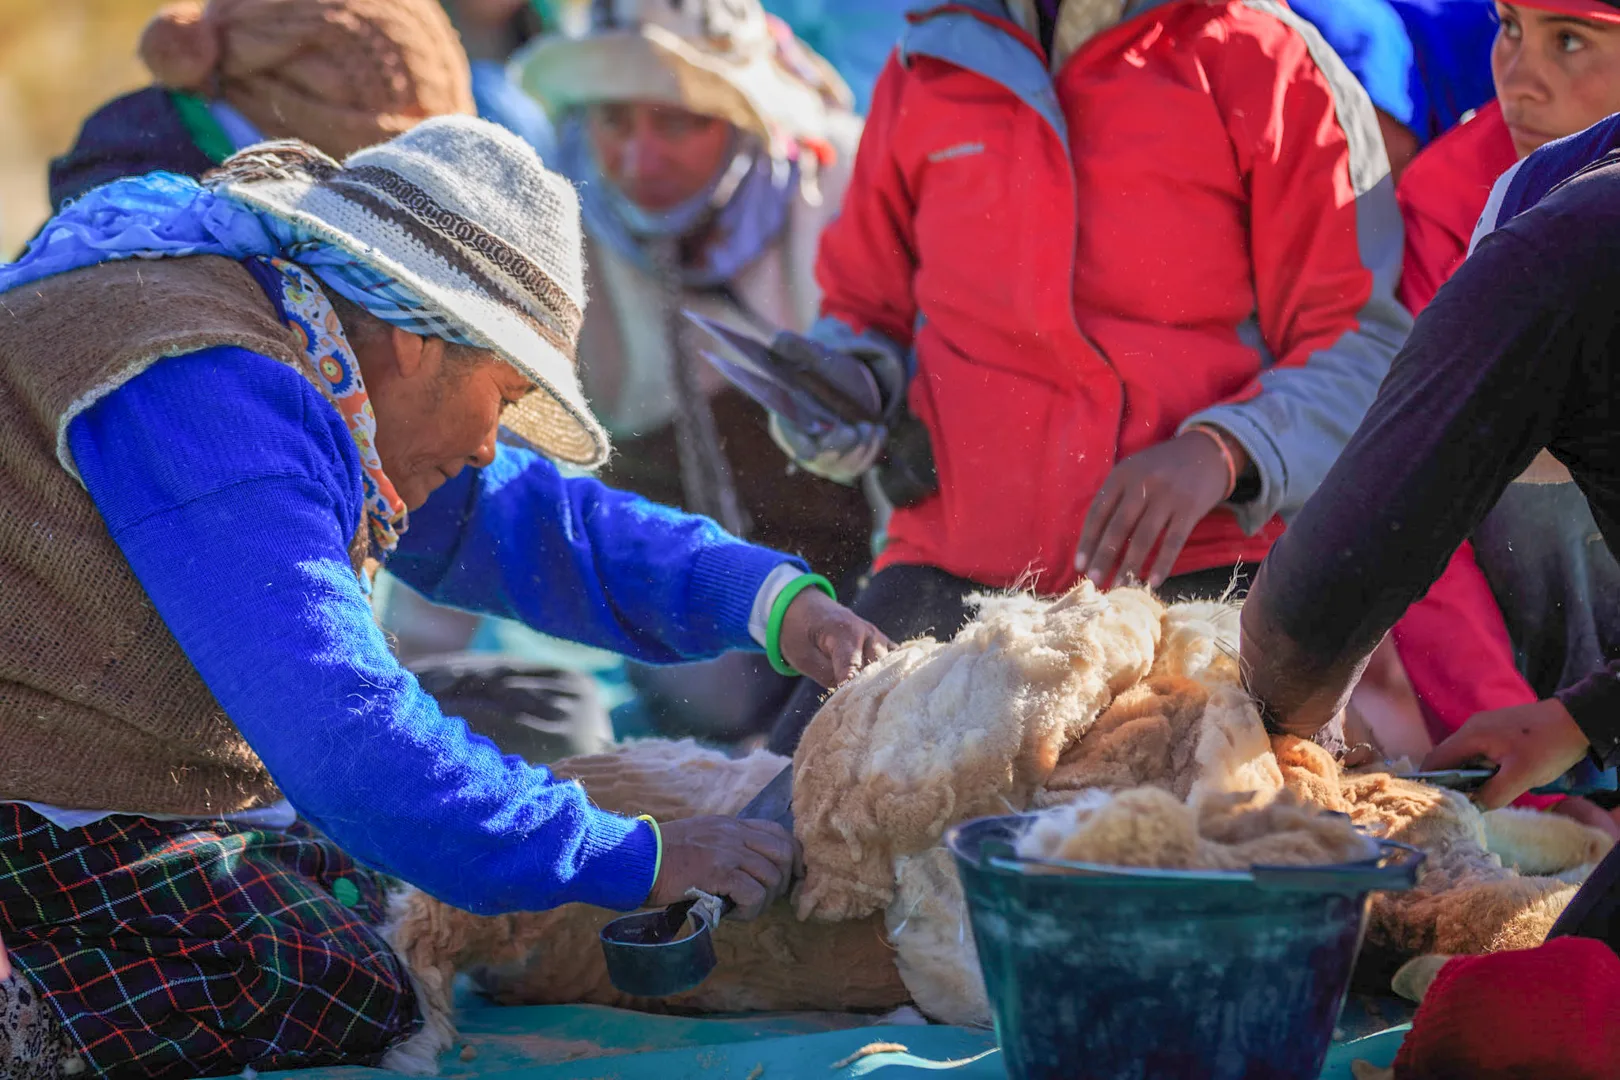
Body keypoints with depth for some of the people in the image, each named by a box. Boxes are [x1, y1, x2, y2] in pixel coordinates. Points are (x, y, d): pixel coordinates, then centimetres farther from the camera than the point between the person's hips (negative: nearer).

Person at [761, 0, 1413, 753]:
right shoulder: (923, 69, 17)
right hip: (952, 569, 4)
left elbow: (1361, 337, -1)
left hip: (1192, 564, -3)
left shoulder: (1272, 64, 4)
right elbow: (864, 304, 30)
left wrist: (1220, 451, -18)